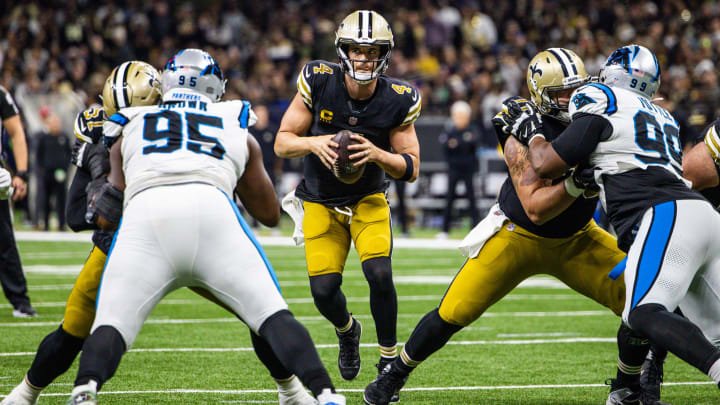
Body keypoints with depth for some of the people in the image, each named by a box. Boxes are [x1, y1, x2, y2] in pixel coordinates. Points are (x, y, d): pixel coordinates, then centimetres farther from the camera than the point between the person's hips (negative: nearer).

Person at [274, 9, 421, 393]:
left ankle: (390, 362, -2)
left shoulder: (399, 100, -17)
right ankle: (347, 330, 29)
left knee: (379, 273, -22)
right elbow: (282, 142, -13)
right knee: (324, 289, -9)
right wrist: (312, 143, -34)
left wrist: (377, 154, -31)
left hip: (368, 200, 0)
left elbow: (410, 169, -12)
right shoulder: (318, 82, -19)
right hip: (320, 201, 0)